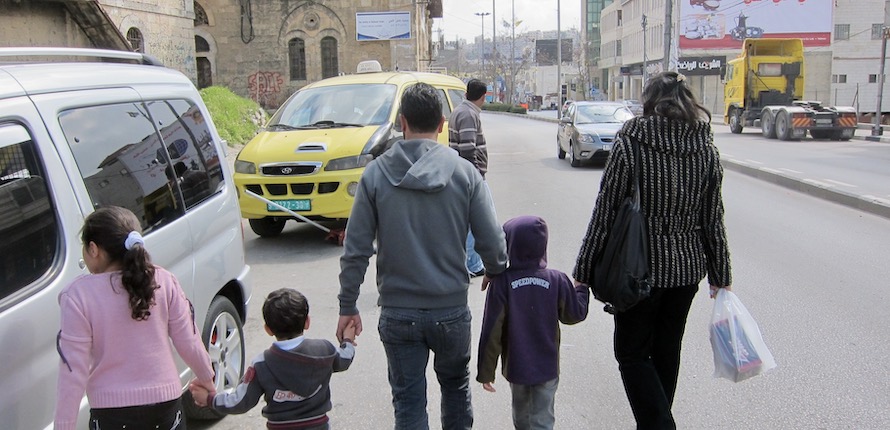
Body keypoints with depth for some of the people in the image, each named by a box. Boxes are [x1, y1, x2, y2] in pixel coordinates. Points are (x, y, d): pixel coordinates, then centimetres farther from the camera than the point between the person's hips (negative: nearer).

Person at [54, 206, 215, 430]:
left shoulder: (79, 296, -14)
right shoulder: (163, 281, -6)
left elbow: (73, 369, -12)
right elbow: (189, 342, -1)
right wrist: (206, 377, 17)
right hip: (165, 401, 3)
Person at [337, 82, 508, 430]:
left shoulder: (376, 173, -6)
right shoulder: (464, 172, -6)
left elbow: (355, 250, -6)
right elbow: (492, 242, -6)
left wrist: (347, 306, 4)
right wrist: (495, 273, 16)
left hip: (398, 313, -1)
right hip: (451, 310, 1)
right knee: (455, 385, 25)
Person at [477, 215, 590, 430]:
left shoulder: (501, 282, -15)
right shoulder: (557, 280, -10)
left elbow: (492, 332, -14)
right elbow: (575, 314, 4)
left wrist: (485, 371, -4)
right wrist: (581, 287, 23)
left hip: (516, 366, 0)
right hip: (547, 367, 0)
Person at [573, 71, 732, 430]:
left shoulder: (630, 145, -13)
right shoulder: (707, 150, 0)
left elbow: (604, 214, -13)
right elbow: (713, 221, 3)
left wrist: (584, 271, -6)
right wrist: (720, 275, 14)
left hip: (640, 269, -5)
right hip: (687, 269, 5)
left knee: (632, 354, 9)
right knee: (667, 352, 19)